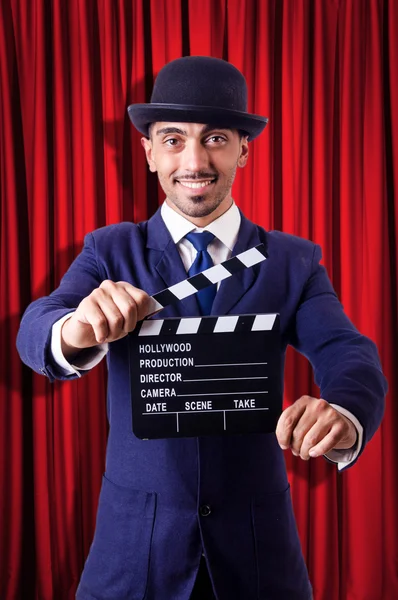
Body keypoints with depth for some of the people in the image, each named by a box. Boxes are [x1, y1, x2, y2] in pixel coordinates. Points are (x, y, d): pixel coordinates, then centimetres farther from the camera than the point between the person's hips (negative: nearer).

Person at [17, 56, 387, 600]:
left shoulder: (294, 261, -2)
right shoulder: (111, 251, -2)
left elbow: (349, 356, -14)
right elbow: (35, 331, -17)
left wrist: (342, 416, -38)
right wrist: (75, 331, -42)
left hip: (258, 546, 1)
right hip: (135, 544, 0)